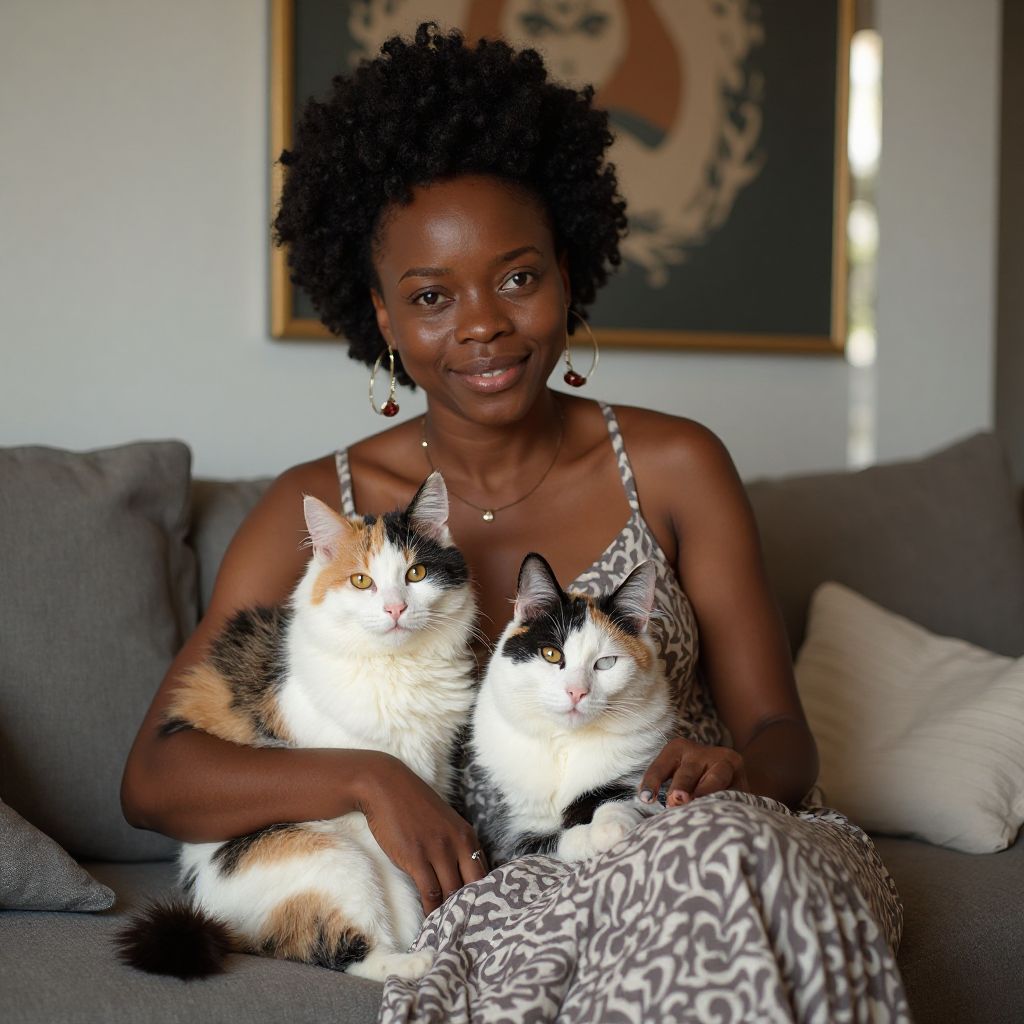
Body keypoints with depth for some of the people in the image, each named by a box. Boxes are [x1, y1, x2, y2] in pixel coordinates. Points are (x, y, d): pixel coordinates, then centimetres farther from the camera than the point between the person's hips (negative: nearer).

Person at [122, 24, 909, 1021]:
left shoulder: (675, 467, 4)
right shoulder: (321, 508, 2)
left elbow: (783, 738, 4)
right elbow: (154, 776, -1)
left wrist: (737, 770, -22)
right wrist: (364, 777, -19)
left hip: (709, 848, 2)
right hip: (492, 898, -1)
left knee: (726, 846, -37)